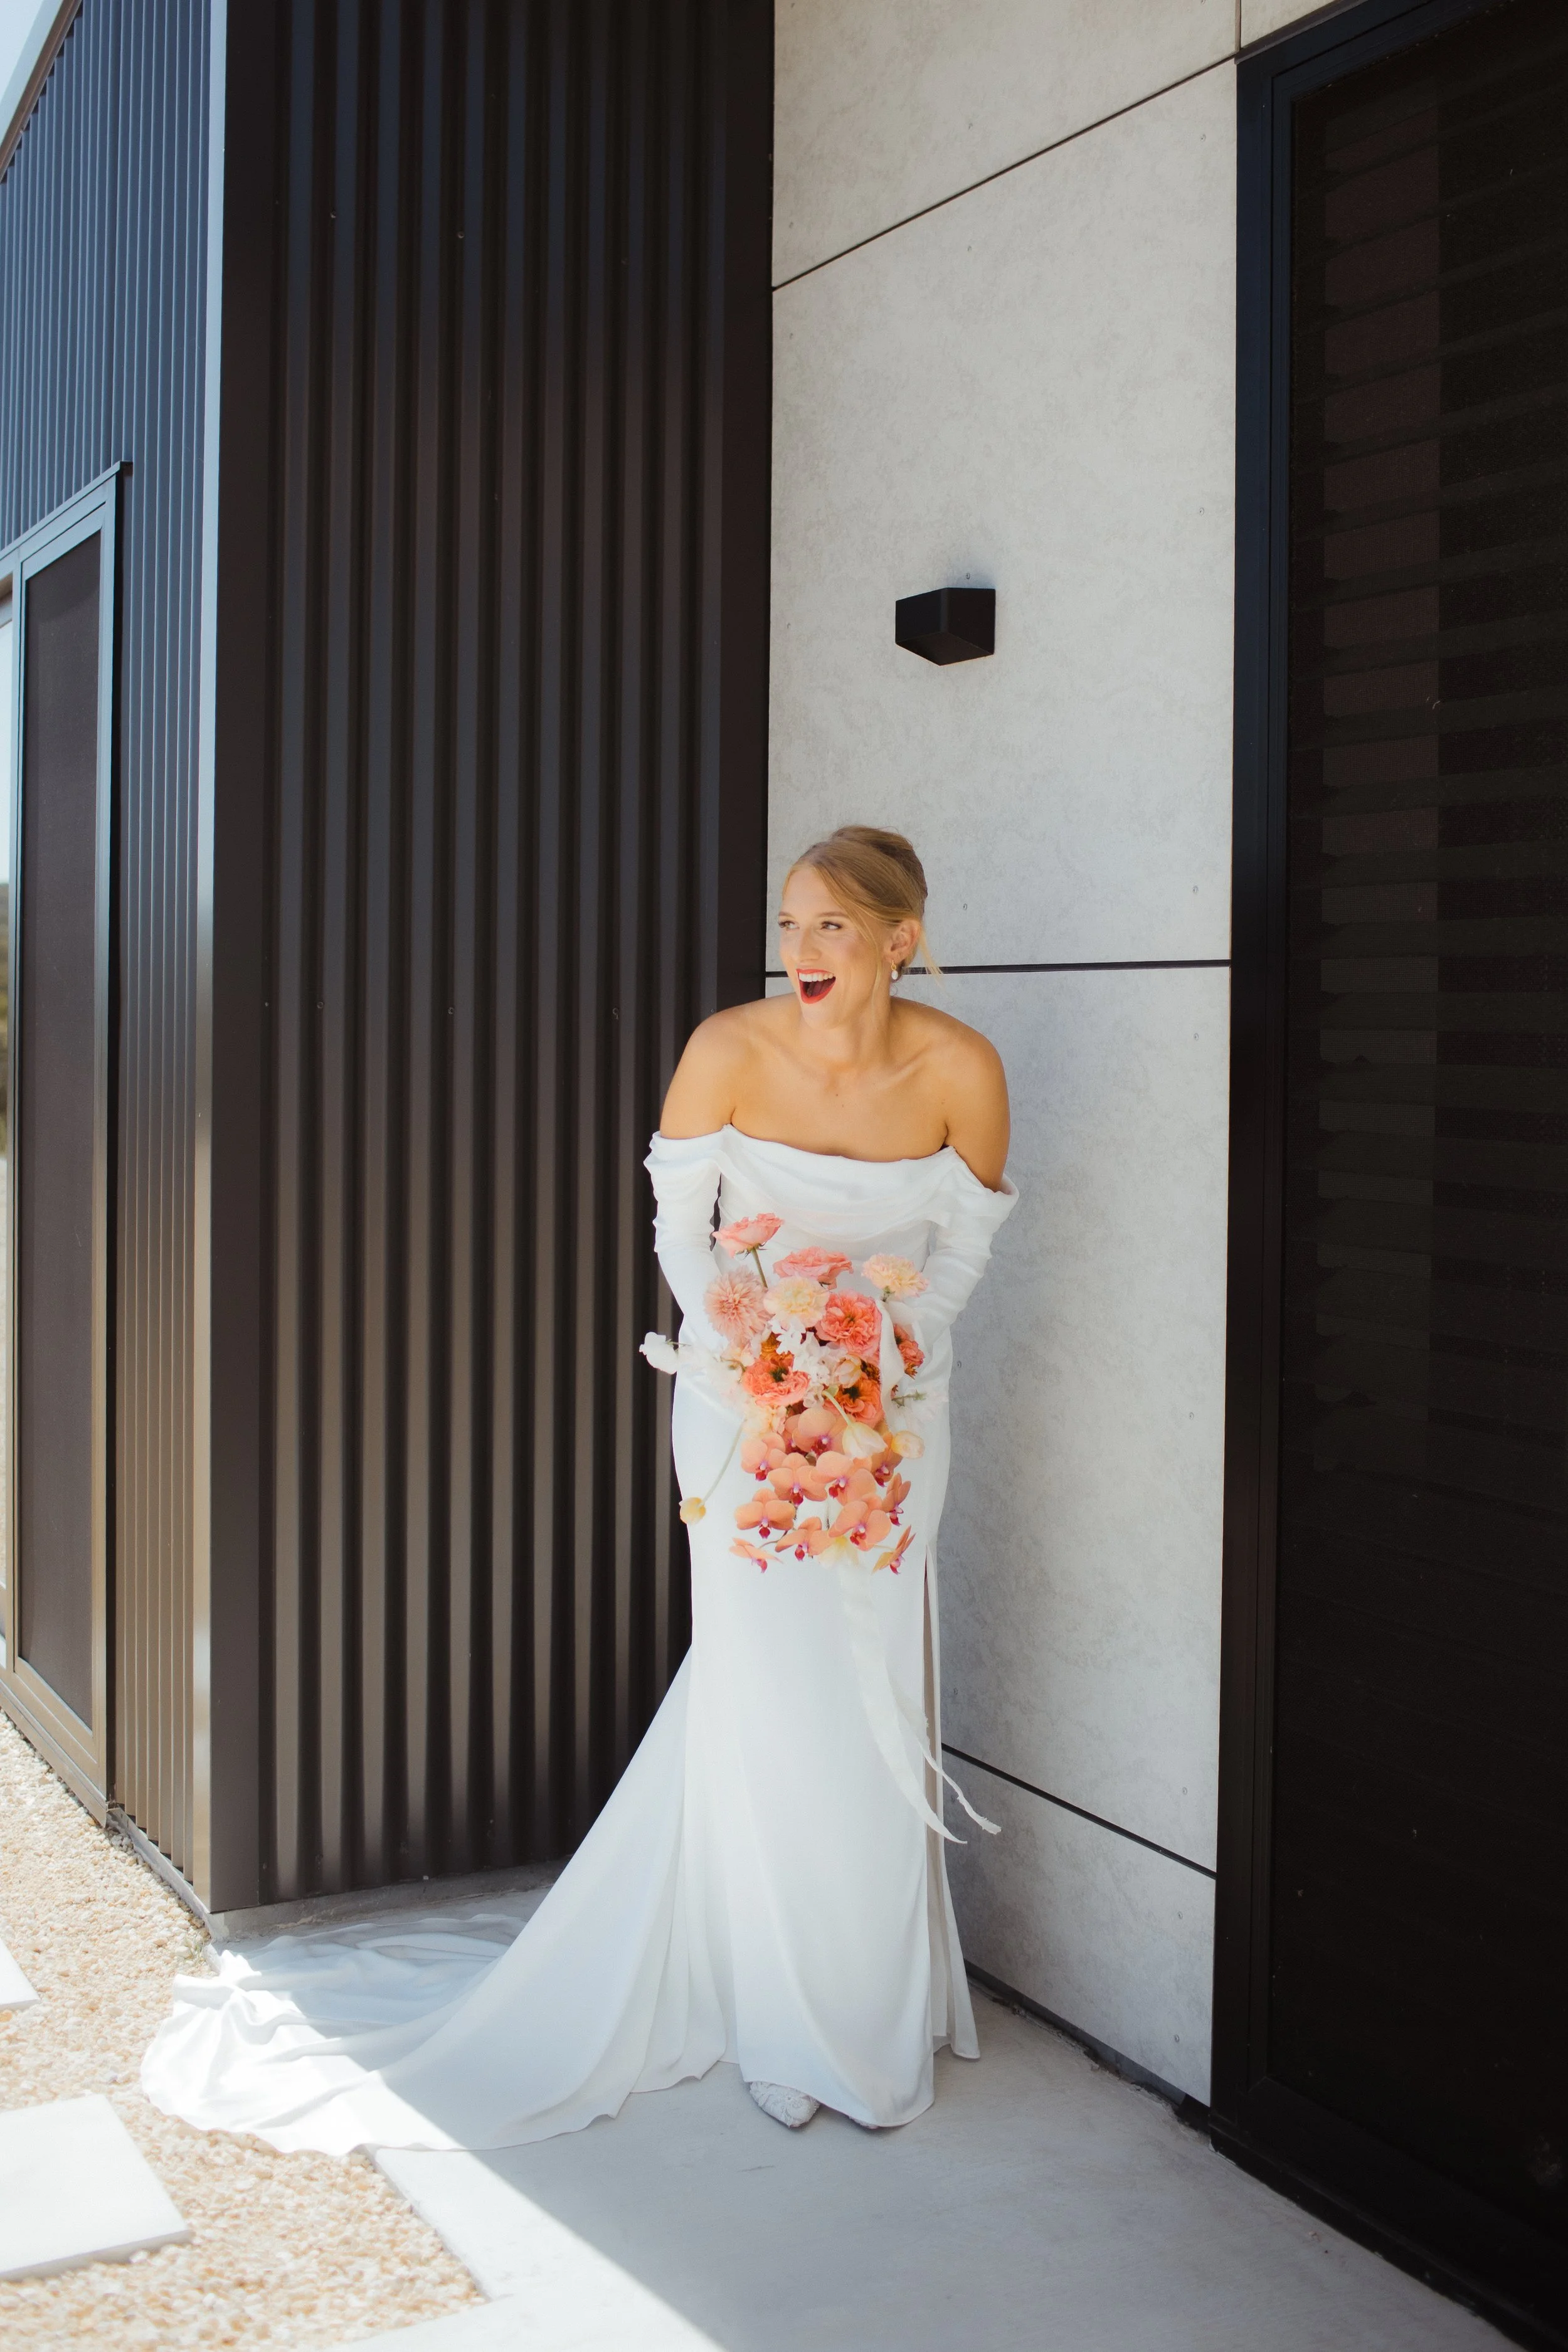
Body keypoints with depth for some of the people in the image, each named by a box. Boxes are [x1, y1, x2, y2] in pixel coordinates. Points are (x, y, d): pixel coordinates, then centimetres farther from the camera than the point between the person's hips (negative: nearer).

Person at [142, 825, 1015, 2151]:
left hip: (894, 1409, 2)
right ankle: (786, 2025, 19)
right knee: (768, 1703, 1)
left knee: (874, 1715, 8)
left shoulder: (960, 1069, -11)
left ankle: (873, 2013, 27)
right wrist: (749, 1367, -12)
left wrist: (889, 1367, -9)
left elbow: (963, 1244, 2)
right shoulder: (731, 1049, -15)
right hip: (745, 1402, -2)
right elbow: (681, 1227, -3)